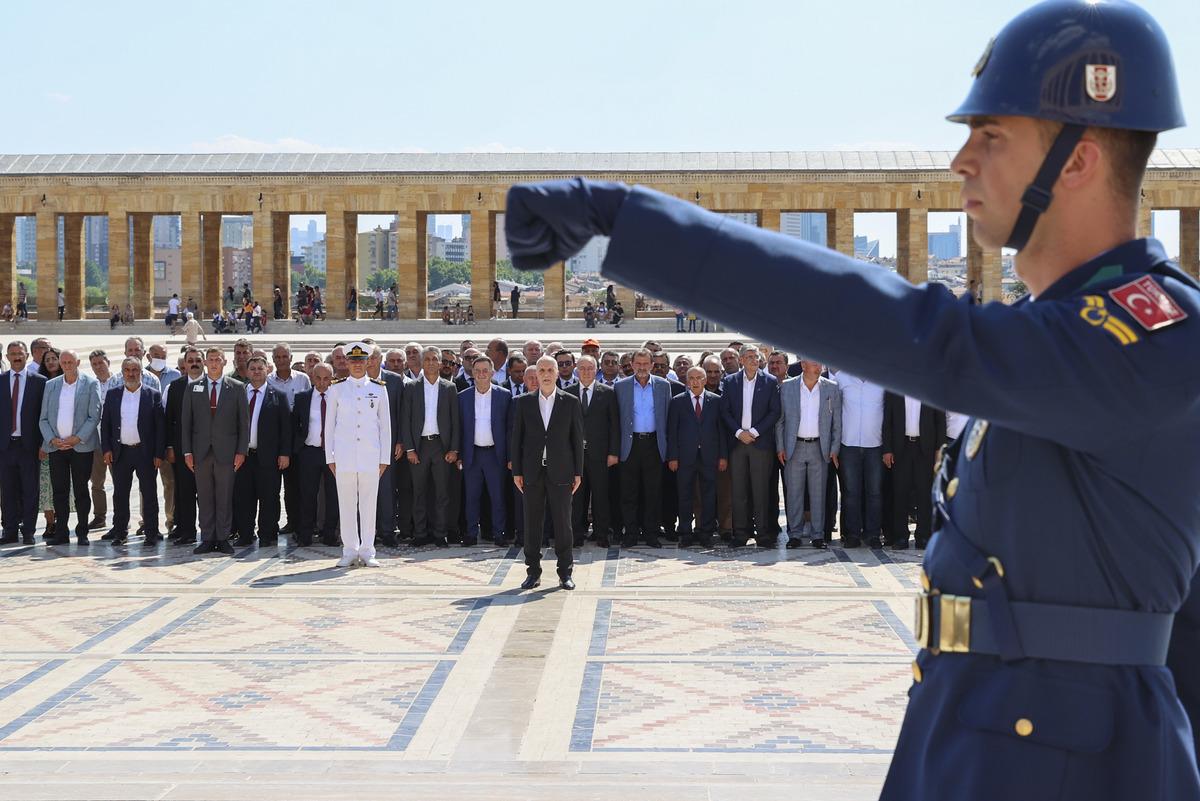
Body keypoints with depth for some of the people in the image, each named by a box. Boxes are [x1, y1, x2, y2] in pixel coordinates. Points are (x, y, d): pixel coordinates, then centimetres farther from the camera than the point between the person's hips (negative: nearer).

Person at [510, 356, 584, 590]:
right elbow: (517, 438, 7)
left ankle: (565, 572, 10)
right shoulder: (523, 402, 6)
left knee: (562, 523, 1)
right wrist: (516, 471, 1)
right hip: (532, 472, 1)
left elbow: (577, 439, 4)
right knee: (532, 524, 4)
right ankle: (533, 572, 13)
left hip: (560, 472, -1)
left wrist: (578, 472, 0)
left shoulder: (570, 402, 3)